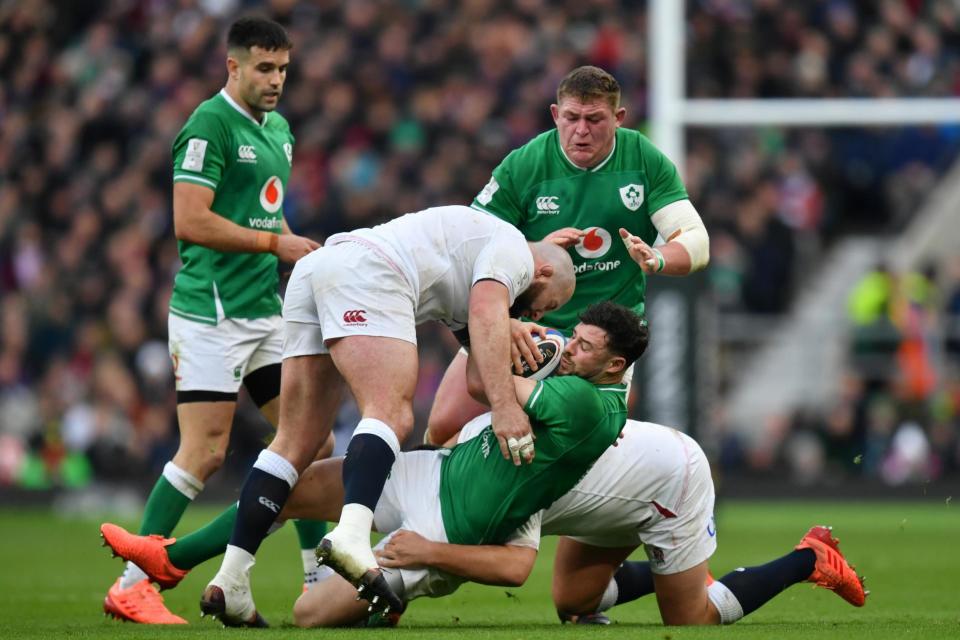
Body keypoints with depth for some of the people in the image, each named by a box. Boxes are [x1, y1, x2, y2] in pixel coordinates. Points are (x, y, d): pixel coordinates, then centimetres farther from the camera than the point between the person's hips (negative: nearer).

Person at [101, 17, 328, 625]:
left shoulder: (278, 129, 16)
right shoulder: (211, 125, -12)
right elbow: (191, 221, -19)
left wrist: (301, 255, 10)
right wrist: (275, 242, -15)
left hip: (265, 310, 9)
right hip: (211, 311, -9)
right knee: (206, 452, -11)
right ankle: (131, 585, -4)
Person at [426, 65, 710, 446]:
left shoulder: (646, 161, -7)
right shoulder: (523, 165, -11)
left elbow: (696, 242, -11)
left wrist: (656, 260, -33)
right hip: (524, 321, -1)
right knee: (444, 428, -9)